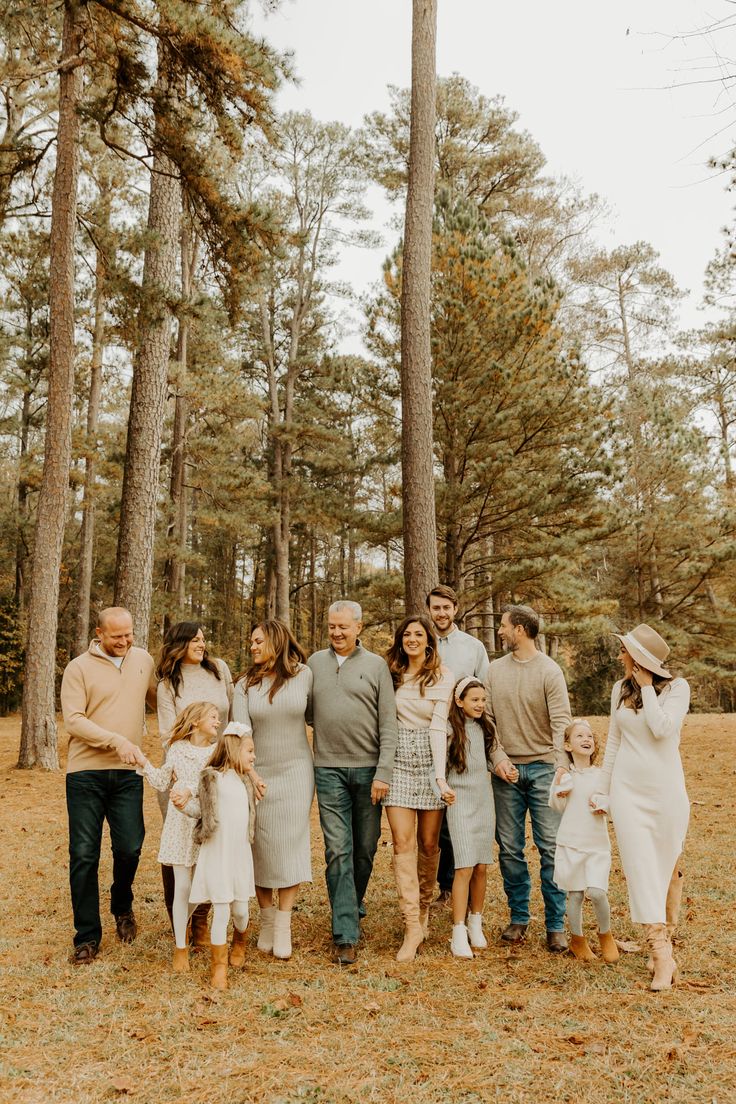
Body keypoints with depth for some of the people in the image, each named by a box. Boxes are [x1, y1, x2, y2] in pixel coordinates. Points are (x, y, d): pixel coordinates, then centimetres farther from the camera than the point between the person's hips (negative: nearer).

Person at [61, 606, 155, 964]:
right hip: (86, 773, -2)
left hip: (127, 774, 2)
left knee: (130, 848, -2)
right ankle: (87, 936, 17)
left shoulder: (143, 659, 9)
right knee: (83, 855, 2)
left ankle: (122, 905, 30)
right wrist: (117, 741, -20)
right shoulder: (79, 668, -2)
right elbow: (73, 720, -11)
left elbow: (157, 696, 26)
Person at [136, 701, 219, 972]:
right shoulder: (177, 750, 4)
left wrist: (188, 791, -23)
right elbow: (163, 782, 9)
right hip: (181, 823, -1)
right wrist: (144, 764, -1)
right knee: (182, 886, 1)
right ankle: (180, 947, 12)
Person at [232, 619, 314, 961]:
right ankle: (267, 920, 22)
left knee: (291, 844, -3)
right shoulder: (245, 685, -1)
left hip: (296, 771, -1)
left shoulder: (304, 676, -3)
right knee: (261, 847, 5)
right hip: (259, 773, 1)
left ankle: (283, 927, 6)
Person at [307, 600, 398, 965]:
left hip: (368, 768, 0)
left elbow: (388, 724, -2)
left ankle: (352, 904, 36)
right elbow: (307, 714, 15)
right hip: (329, 769, 0)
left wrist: (384, 772, -9)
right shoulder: (314, 663, 7)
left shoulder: (376, 665, 1)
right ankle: (345, 935, 1)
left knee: (365, 848, 11)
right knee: (338, 850, -4)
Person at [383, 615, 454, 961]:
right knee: (402, 842, -6)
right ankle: (412, 927, -3)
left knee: (428, 842, 7)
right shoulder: (391, 674, 7)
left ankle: (424, 907, 31)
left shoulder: (442, 676, -1)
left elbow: (438, 725, -10)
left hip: (429, 758, -1)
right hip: (397, 759, 2)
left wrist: (440, 774, -18)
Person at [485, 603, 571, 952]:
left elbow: (561, 722, -14)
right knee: (509, 849, 9)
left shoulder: (549, 671, -6)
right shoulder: (495, 670, 6)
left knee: (551, 848, 0)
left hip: (543, 768, -3)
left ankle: (555, 925, 12)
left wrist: (561, 767, -28)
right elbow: (486, 719, 5)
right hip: (506, 769, 4)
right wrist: (497, 758, -7)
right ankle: (519, 917, 23)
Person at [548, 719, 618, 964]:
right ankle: (577, 939, 29)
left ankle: (605, 934, 16)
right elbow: (556, 808, 3)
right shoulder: (564, 775, -2)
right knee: (575, 895, 5)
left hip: (597, 844, 0)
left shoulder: (601, 775, 1)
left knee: (597, 892, -12)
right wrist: (559, 791, -16)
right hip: (570, 843, 0)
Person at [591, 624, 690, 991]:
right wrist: (603, 791, 15)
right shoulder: (621, 689, 6)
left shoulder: (676, 687, -6)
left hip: (665, 790, -3)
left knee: (668, 867, 11)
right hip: (628, 789, 3)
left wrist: (646, 686, -15)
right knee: (641, 868, -4)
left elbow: (662, 728, -22)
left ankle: (664, 941, 30)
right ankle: (662, 956, -2)